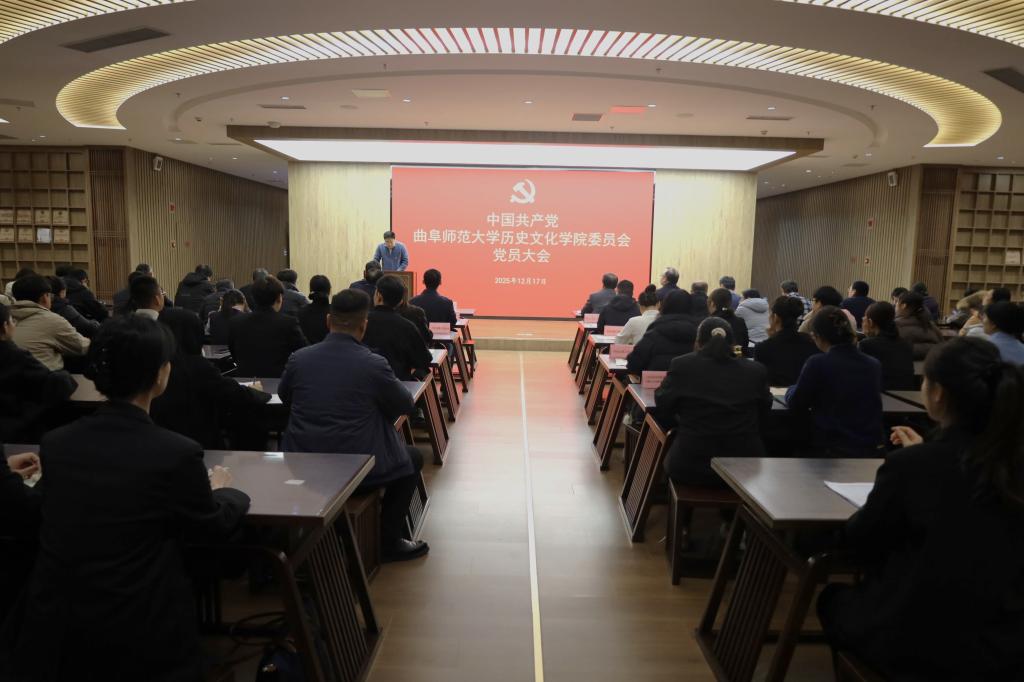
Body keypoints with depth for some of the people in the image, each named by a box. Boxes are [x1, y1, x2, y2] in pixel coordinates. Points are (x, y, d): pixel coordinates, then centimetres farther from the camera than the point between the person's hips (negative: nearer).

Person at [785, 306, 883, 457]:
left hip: (831, 450, -5)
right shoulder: (874, 365, 0)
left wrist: (792, 390, 16)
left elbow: (795, 405, -4)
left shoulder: (817, 363, -15)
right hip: (871, 450, 5)